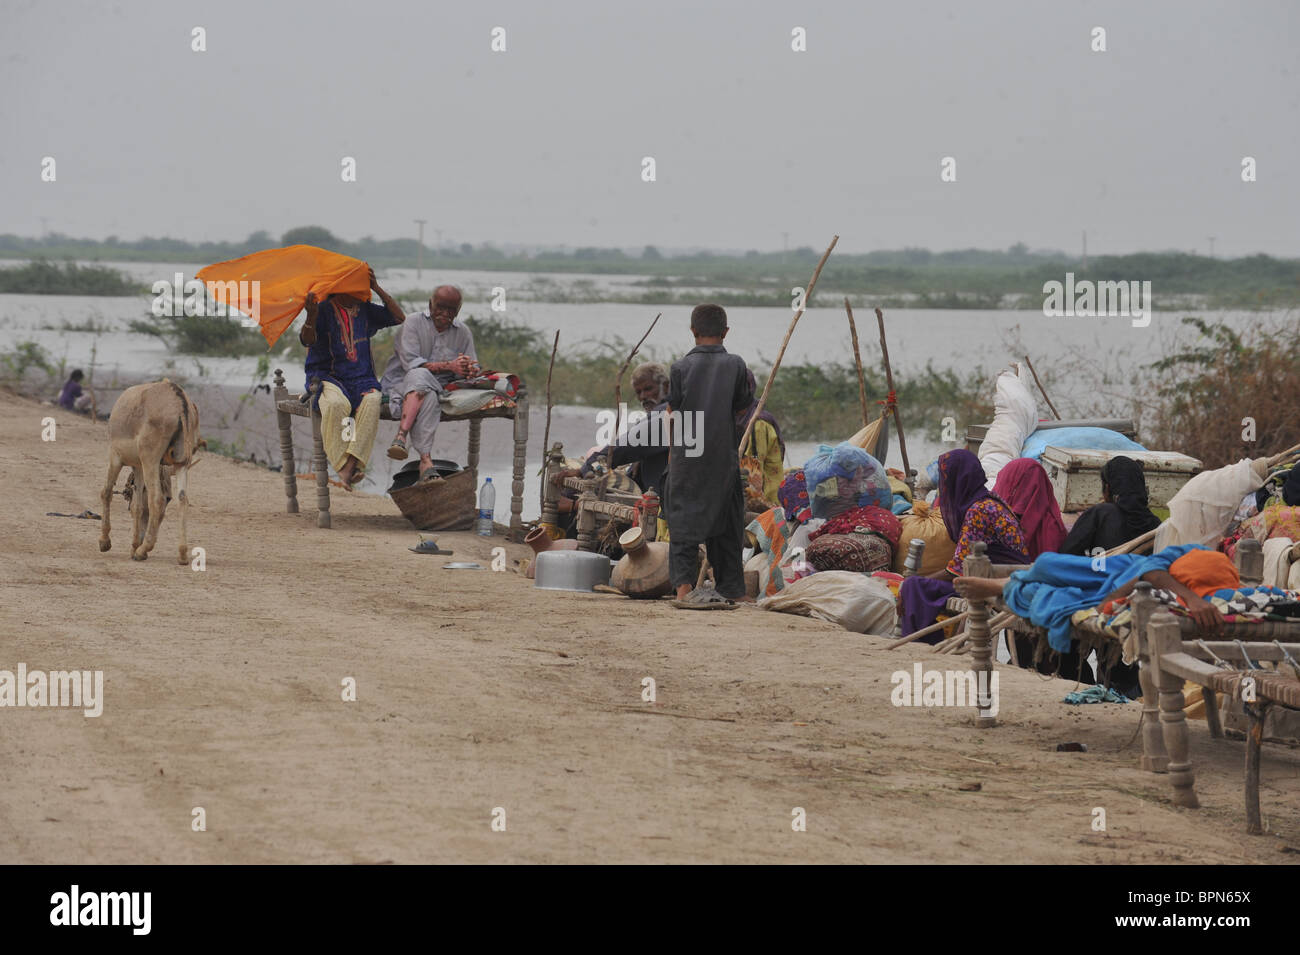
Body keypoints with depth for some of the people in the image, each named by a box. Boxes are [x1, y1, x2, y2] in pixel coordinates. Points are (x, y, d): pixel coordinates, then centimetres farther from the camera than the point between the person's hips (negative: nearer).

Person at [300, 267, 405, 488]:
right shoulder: (324, 310, 0)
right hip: (327, 376, -3)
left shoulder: (365, 310, 14)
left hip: (360, 377, 3)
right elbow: (307, 340, -13)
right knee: (337, 404, -38)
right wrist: (311, 316, -35)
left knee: (372, 401, -33)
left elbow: (399, 317, 11)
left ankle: (351, 462, -40)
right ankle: (342, 466, -33)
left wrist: (378, 289, 3)